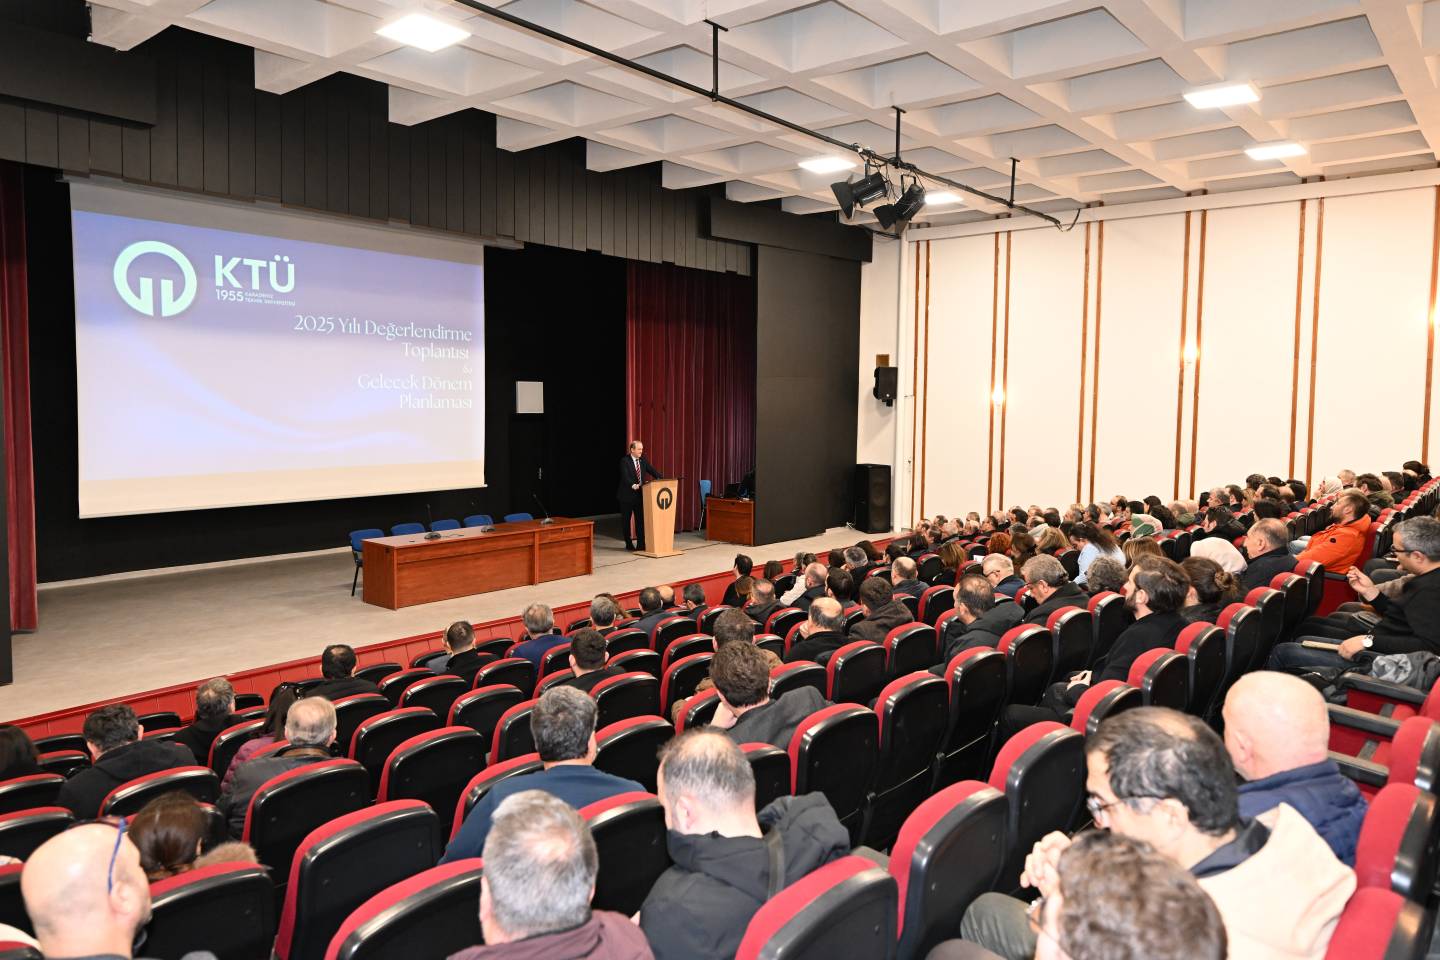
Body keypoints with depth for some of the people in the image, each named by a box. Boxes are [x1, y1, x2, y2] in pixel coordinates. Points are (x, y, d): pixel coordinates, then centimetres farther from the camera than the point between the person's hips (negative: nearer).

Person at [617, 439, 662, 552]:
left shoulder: (643, 460, 7)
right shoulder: (624, 461, -11)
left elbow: (652, 471, -1)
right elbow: (625, 476, -24)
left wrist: (660, 479, -20)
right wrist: (633, 485, -41)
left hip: (640, 494, 4)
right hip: (627, 495, -4)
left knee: (640, 519, 1)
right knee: (626, 520, 6)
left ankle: (641, 543, 4)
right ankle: (628, 543, 18)